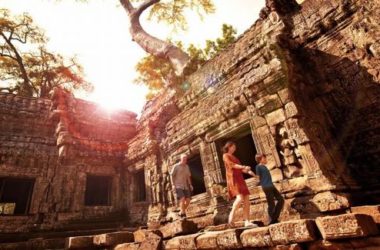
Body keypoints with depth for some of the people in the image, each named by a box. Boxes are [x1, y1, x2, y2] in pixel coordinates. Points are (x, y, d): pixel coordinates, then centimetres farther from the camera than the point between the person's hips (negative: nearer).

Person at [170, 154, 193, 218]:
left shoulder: (187, 167, 12)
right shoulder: (176, 166, -2)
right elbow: (172, 175, -3)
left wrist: (190, 185, 8)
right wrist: (173, 184, -12)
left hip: (185, 186, 5)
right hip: (178, 186, -5)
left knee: (188, 200, -1)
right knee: (182, 199, -19)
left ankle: (181, 212, 19)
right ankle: (183, 214, -11)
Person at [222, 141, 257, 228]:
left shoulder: (234, 157, 27)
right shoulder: (225, 156, 3)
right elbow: (231, 165, -12)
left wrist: (248, 171, 5)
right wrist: (244, 167, -23)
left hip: (240, 179, 8)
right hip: (233, 178, -8)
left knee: (246, 199, -3)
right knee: (240, 198, -25)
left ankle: (247, 222, -4)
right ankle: (231, 215, -13)